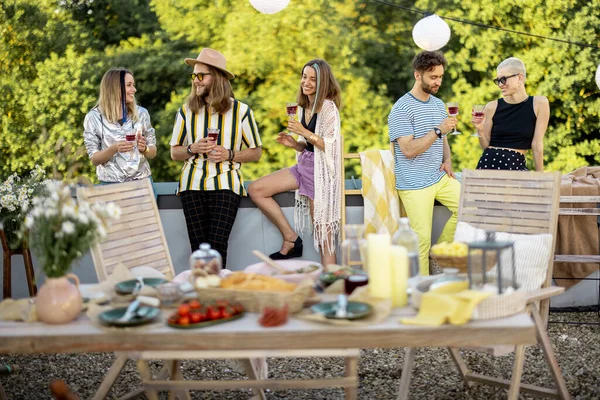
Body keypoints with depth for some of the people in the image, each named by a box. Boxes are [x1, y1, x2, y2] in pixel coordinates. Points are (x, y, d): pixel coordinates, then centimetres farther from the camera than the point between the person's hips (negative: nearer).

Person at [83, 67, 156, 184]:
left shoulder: (141, 113, 0)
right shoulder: (94, 117, -5)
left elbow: (153, 152, 6)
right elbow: (94, 159, -4)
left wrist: (144, 148, -14)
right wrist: (114, 148, -21)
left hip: (142, 180, 2)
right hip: (111, 183, -2)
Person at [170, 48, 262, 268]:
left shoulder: (241, 111, 4)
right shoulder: (186, 111, 10)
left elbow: (256, 152, 10)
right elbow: (174, 152, 17)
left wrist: (229, 154, -8)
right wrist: (192, 149, -5)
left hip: (225, 183, -2)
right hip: (192, 183, 2)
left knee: (217, 243, -16)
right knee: (198, 246, -5)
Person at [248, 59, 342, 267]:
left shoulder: (328, 107, -12)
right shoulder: (304, 107, 12)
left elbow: (332, 145, -16)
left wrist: (304, 132, -22)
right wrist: (293, 143, 1)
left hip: (320, 171, -9)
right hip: (304, 166, 9)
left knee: (323, 236, -6)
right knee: (255, 190, 3)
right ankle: (291, 239, 6)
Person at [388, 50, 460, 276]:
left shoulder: (439, 104, 12)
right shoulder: (401, 109, -12)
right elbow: (408, 149, -19)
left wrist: (447, 161, 5)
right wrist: (438, 130, -24)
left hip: (441, 178, 7)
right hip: (415, 184, -7)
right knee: (422, 239, -7)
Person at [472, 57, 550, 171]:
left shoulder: (539, 103, 0)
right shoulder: (492, 107, 3)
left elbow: (537, 144, 1)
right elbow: (485, 145, 9)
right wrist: (480, 130, -9)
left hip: (516, 166, -1)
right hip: (489, 162, 1)